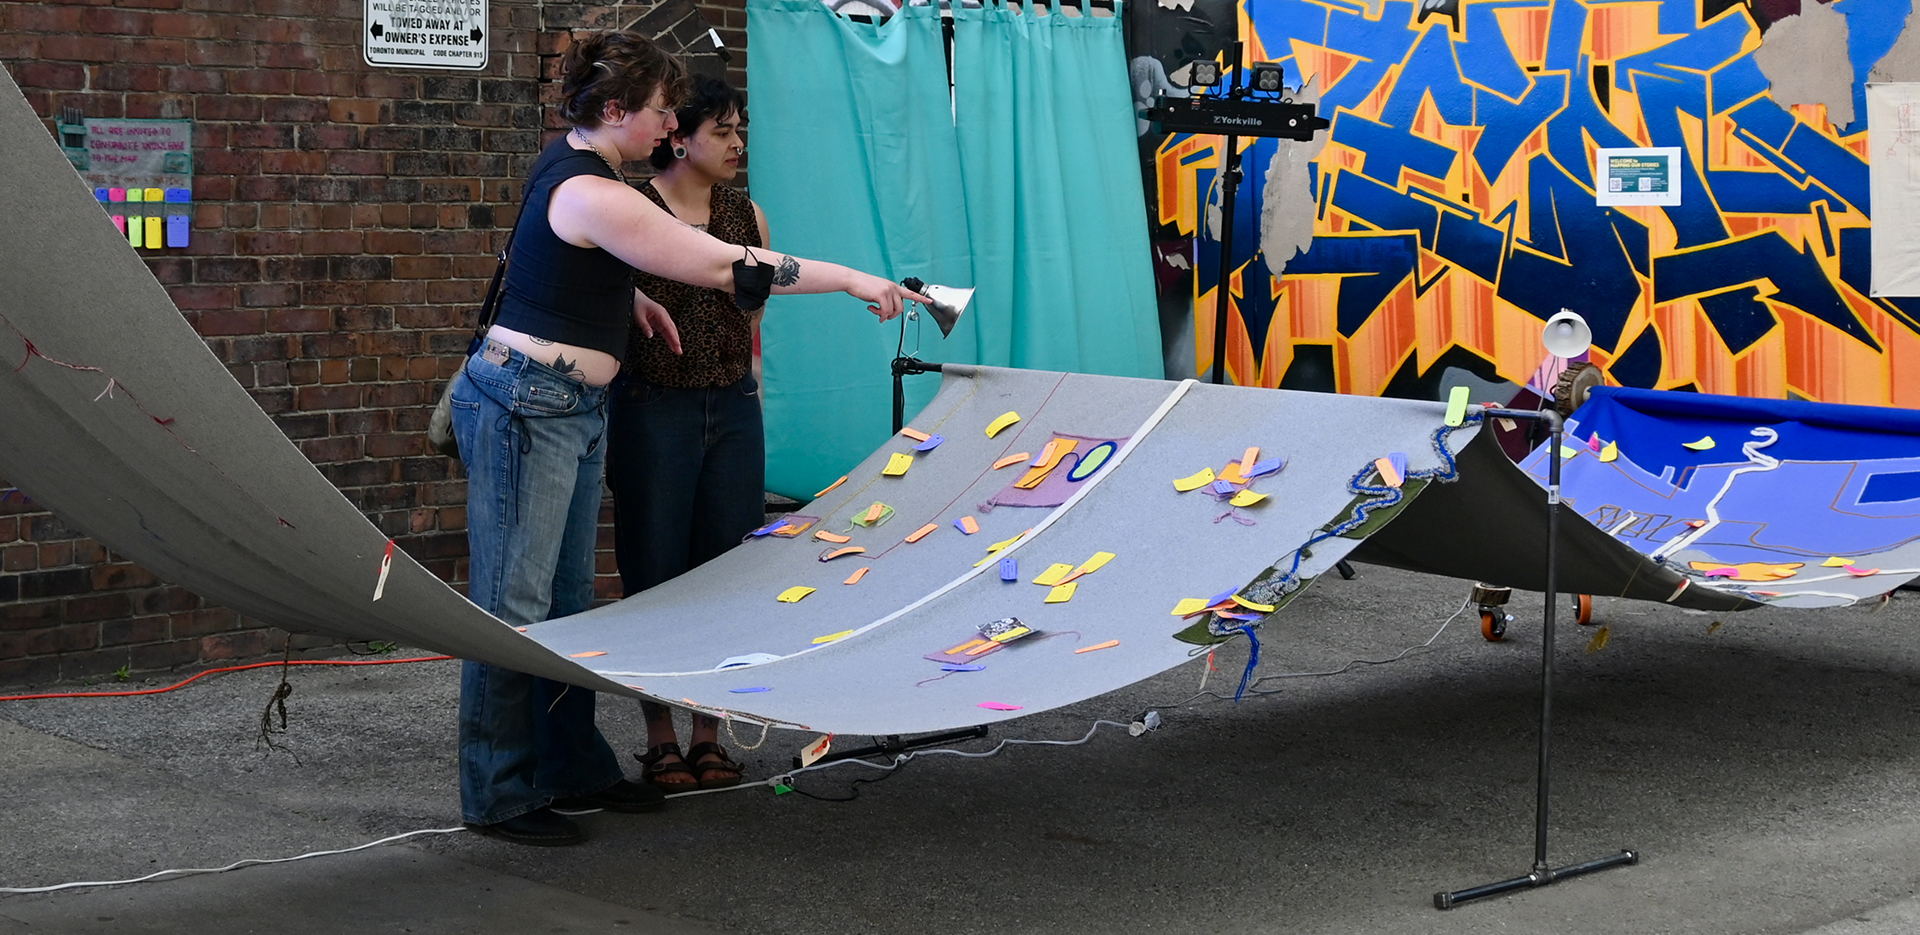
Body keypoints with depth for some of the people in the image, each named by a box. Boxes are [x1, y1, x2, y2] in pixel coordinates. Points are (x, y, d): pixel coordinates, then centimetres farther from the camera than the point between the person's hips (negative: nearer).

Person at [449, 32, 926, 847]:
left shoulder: (567, 160, 11)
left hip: (574, 411, 10)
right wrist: (853, 280, -14)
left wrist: (631, 297, 15)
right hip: (525, 410, -10)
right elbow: (724, 267, -20)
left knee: (568, 598, 13)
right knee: (513, 603, -5)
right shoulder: (594, 195, -20)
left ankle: (574, 770, 22)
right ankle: (499, 799, 0)